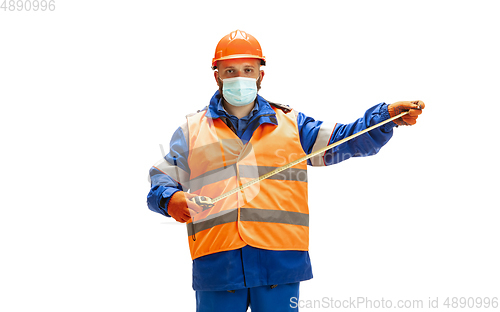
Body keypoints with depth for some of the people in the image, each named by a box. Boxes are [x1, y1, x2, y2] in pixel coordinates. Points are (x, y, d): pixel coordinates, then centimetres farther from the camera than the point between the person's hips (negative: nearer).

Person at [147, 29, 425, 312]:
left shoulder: (291, 124, 16)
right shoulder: (192, 130, 16)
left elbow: (345, 140, 11)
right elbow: (162, 179, 16)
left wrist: (389, 116, -3)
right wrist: (170, 199, -7)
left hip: (281, 264, 0)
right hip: (217, 264, 0)